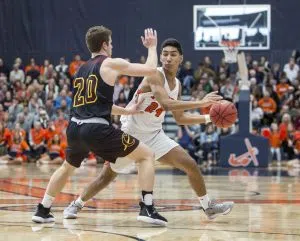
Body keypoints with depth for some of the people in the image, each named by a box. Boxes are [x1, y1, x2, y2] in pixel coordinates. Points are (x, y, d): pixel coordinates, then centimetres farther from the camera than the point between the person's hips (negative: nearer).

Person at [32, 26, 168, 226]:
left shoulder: (81, 70, 23)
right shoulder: (111, 64, 2)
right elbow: (151, 69, 1)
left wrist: (126, 111, 41)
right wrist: (152, 47, 18)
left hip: (75, 128, 7)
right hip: (97, 129, -7)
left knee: (68, 167, 35)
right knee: (147, 155, 6)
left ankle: (43, 211, 34)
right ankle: (147, 209, -5)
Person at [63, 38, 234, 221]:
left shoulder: (177, 85, 4)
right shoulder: (155, 76, -20)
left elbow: (180, 118, 14)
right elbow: (166, 104, -36)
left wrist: (208, 118, 4)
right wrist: (200, 103, -38)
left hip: (155, 135, 6)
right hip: (131, 133, -6)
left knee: (191, 165, -2)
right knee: (108, 175, 1)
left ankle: (209, 207, 12)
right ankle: (76, 205, 21)